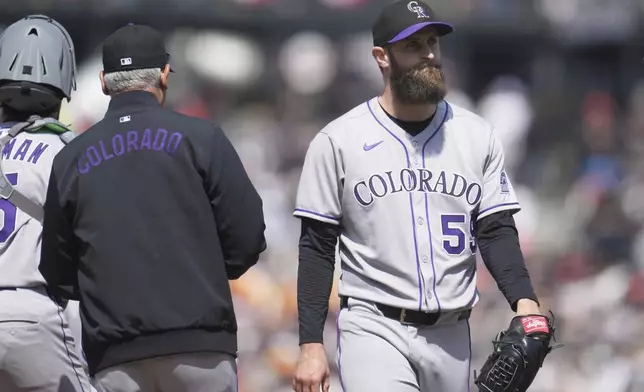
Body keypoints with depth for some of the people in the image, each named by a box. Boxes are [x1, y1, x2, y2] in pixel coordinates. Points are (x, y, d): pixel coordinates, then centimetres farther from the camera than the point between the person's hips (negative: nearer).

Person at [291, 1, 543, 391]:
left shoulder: (477, 136, 9)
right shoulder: (339, 140, 0)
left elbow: (497, 231, 5)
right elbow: (317, 248, 1)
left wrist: (524, 300, -14)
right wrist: (311, 346, -6)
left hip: (451, 339, 4)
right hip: (373, 328, -4)